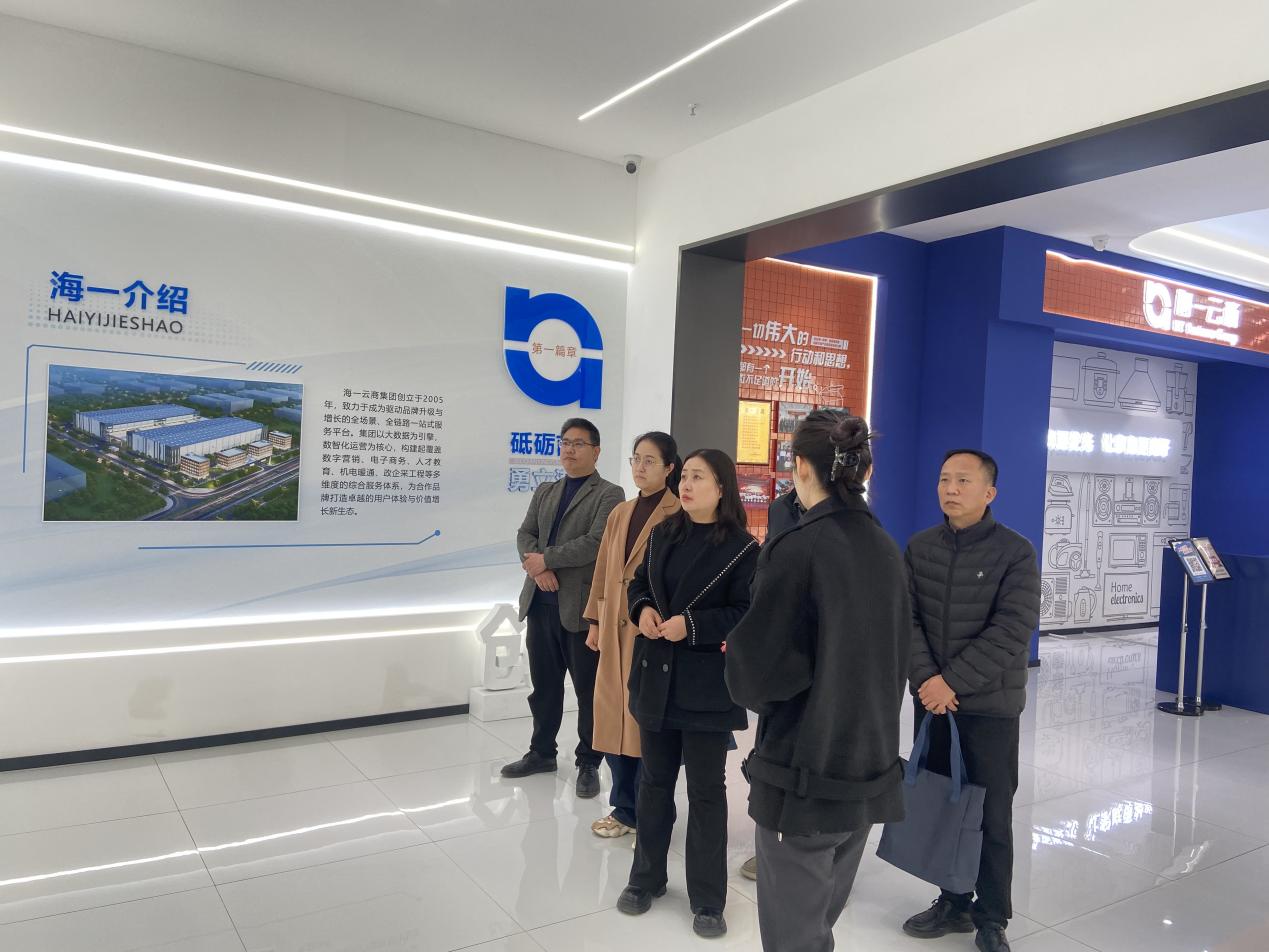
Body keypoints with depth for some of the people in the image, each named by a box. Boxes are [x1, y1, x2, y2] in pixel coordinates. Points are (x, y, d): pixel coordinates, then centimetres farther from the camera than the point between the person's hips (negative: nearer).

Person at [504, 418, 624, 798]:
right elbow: (525, 534, 7)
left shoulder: (609, 495, -5)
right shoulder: (544, 492, 16)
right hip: (542, 603, 6)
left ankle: (588, 763, 18)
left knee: (589, 689, 5)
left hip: (582, 605, -6)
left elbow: (595, 543, -17)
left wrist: (546, 559, -14)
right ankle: (541, 752, 31)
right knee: (544, 684, 16)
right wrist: (536, 567, -13)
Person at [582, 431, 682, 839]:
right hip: (616, 629, 7)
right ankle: (624, 808, 25)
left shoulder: (678, 515, -8)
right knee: (614, 717, 10)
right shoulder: (620, 514, 14)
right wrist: (595, 622, 15)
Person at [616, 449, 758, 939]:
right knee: (655, 780, 17)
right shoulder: (663, 534, 6)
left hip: (707, 687, -5)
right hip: (655, 677, 5)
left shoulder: (741, 548, -12)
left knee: (706, 789, 6)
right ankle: (647, 877, 34)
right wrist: (643, 610, -8)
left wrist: (692, 626, -23)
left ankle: (707, 899, 21)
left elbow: (748, 614, -15)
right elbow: (638, 584, 14)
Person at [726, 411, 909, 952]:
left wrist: (739, 660, 3)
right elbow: (894, 658, 11)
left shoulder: (795, 549, -18)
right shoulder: (887, 551, 2)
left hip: (803, 771, -7)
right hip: (870, 766, 7)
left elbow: (755, 672, -18)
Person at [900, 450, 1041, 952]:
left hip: (990, 705, -4)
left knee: (991, 815, 6)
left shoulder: (1015, 552, -9)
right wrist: (927, 680, -15)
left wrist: (952, 681, -19)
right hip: (931, 700, 4)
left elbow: (1012, 631, -16)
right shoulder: (919, 547, 3)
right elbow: (906, 619, -1)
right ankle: (953, 902, 29)